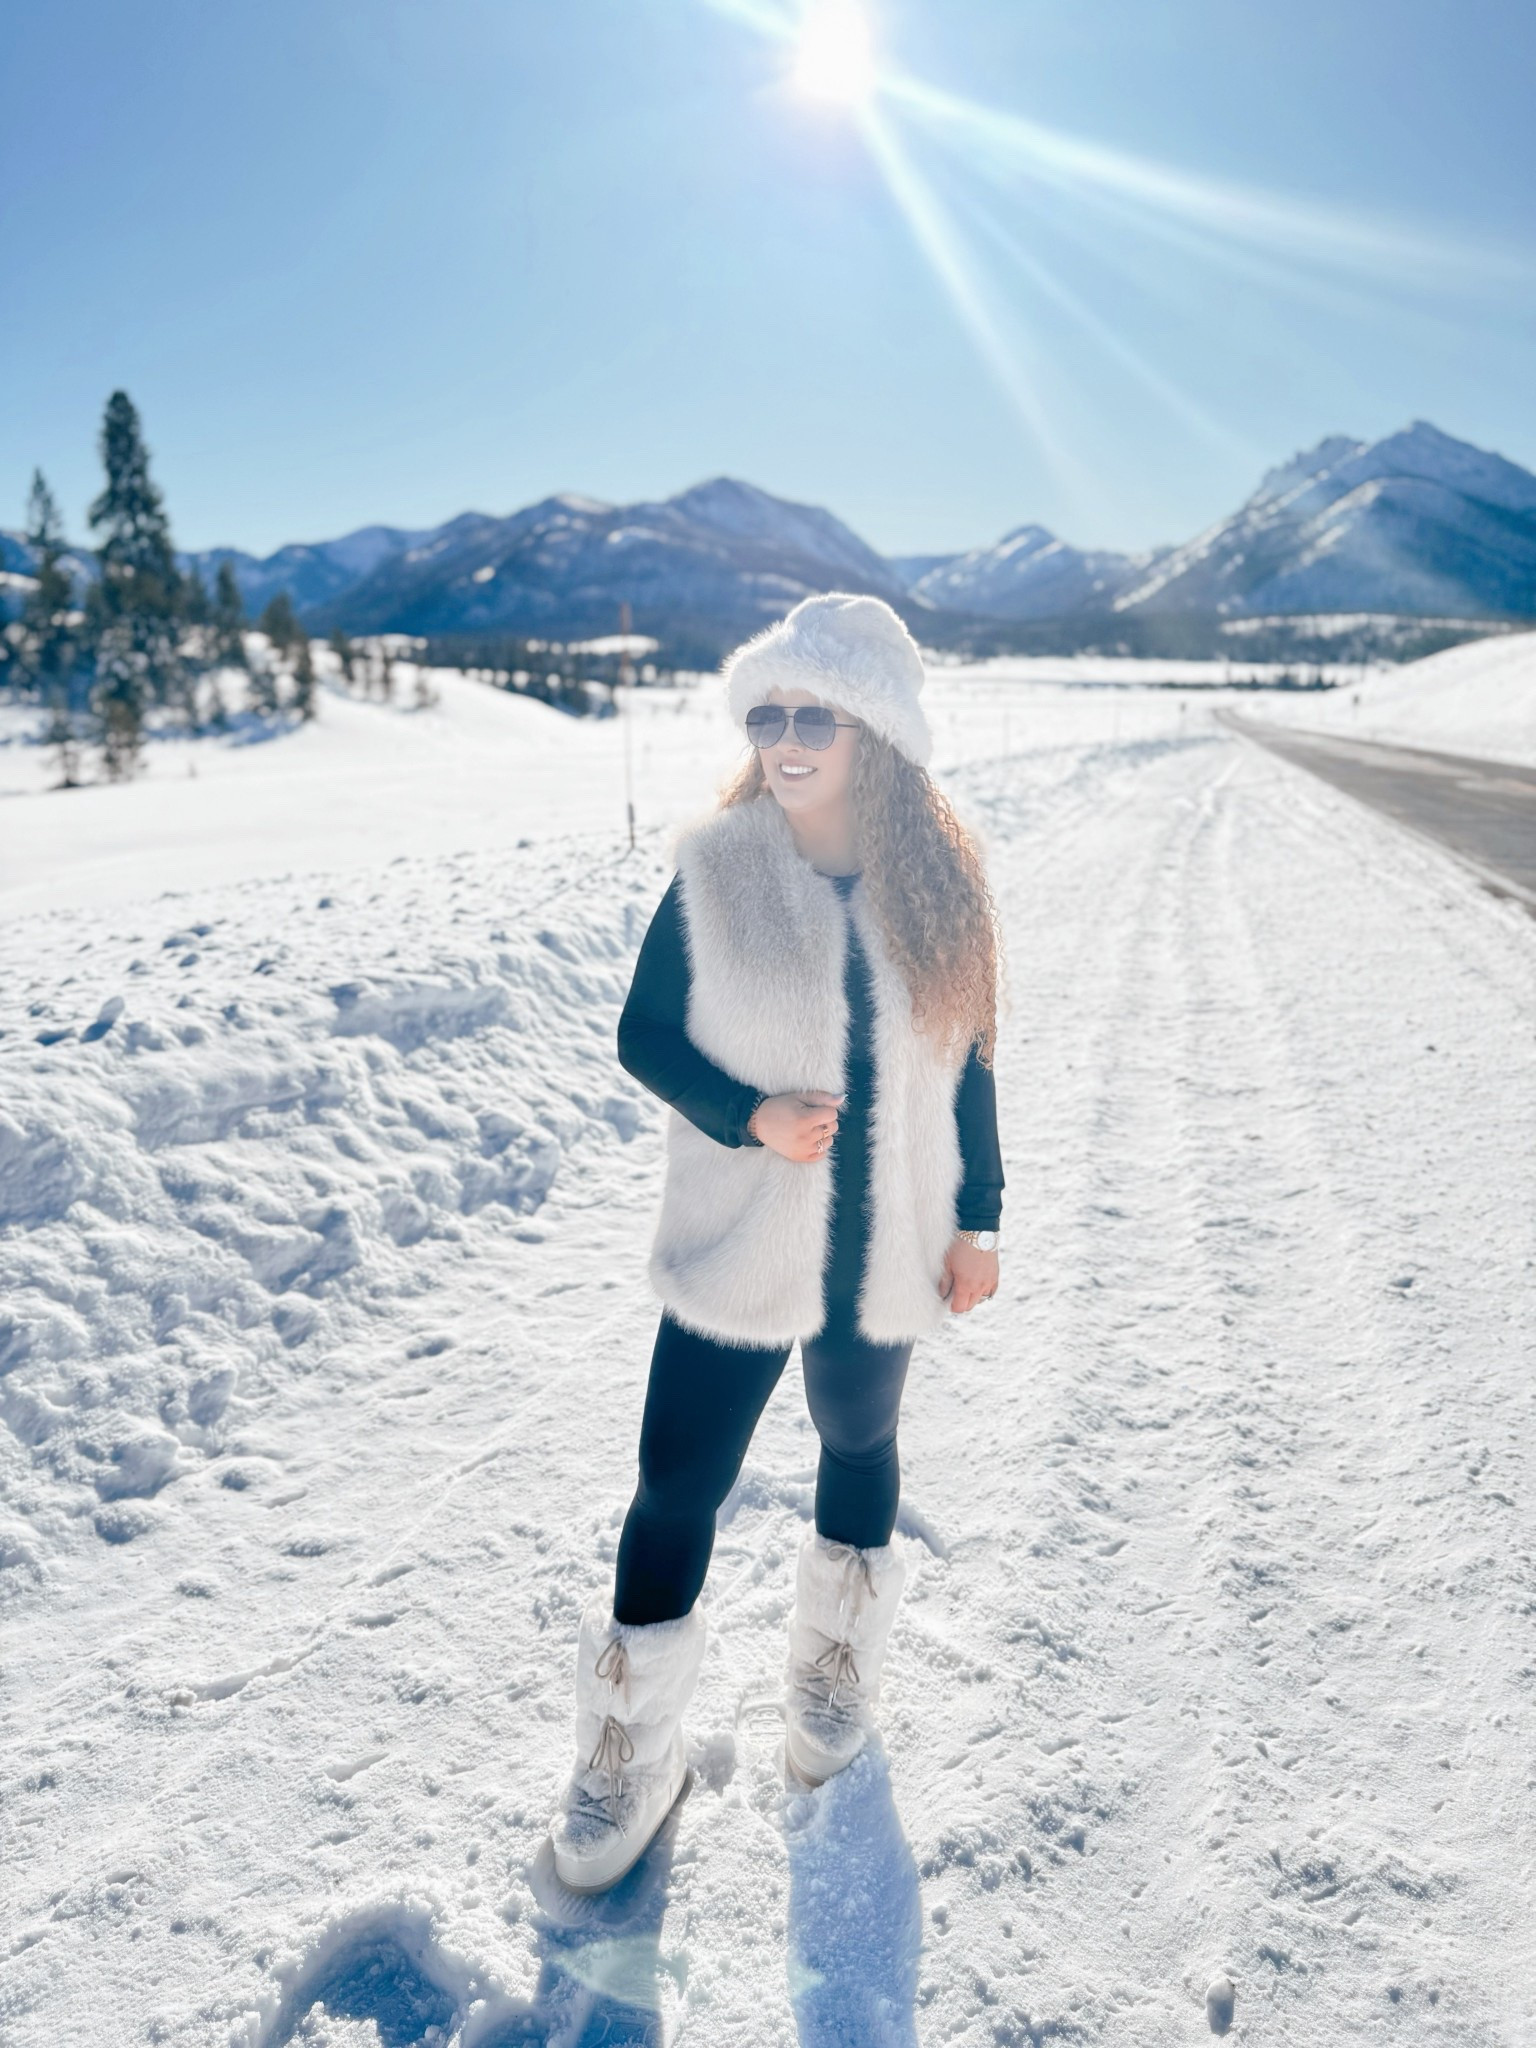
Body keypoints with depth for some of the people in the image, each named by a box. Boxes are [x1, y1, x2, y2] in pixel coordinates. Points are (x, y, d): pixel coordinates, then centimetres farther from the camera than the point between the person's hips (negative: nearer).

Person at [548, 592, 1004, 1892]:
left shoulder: (939, 878, -5)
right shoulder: (713, 869, -11)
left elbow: (967, 1062, 3)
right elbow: (644, 1032, -4)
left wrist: (978, 1220, 2)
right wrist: (750, 1116, -20)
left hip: (885, 1252, 2)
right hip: (738, 1250, -2)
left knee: (860, 1445, 22)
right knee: (677, 1486, 2)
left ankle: (840, 1660, 49)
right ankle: (632, 1750, 26)